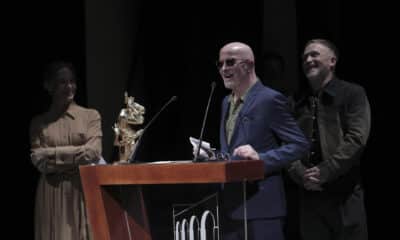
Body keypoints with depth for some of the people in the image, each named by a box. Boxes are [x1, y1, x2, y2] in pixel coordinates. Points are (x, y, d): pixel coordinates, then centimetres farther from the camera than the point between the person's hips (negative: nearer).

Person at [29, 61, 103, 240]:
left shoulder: (91, 115, 6)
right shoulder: (39, 122, 8)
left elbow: (93, 152, -7)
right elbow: (38, 161, -2)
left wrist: (52, 154, -8)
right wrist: (78, 157, -7)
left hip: (84, 191, 0)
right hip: (52, 195, 0)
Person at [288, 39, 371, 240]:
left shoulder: (352, 94, 1)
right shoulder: (299, 103, 15)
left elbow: (356, 139, -9)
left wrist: (325, 171, -14)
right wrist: (301, 175, -9)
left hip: (345, 193, -4)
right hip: (310, 194, 4)